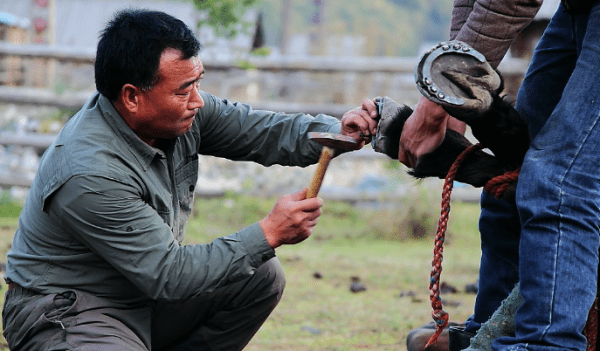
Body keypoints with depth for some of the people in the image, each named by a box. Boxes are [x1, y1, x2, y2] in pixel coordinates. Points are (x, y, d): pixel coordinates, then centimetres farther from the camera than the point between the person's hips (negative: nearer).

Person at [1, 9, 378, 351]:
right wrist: (269, 234, -24)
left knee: (262, 276, 1)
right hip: (65, 313, -9)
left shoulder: (179, 109, -8)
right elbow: (168, 275, -28)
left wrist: (334, 132, -14)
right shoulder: (90, 175, -32)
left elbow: (255, 130, 6)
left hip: (144, 292, 9)